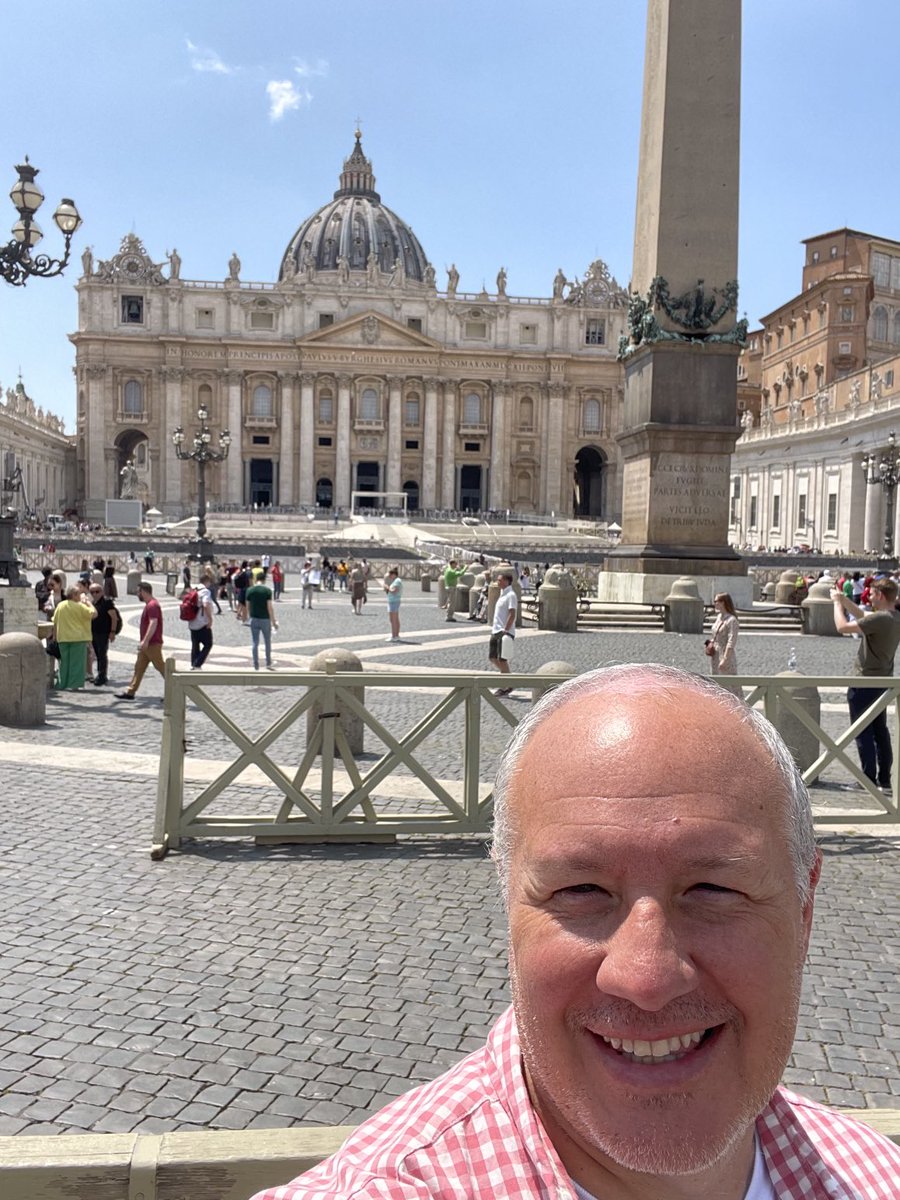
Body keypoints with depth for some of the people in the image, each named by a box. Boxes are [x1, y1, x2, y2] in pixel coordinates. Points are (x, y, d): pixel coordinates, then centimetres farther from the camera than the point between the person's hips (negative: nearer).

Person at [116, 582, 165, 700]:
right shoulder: (149, 605, 16)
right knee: (139, 667, 11)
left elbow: (153, 623, -26)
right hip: (147, 644, 10)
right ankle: (130, 692, 15)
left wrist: (145, 641, -29)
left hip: (153, 644, -10)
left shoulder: (152, 605, -17)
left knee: (161, 667, -6)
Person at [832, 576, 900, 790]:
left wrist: (837, 602, -9)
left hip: (864, 683, -9)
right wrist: (843, 599, 14)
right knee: (880, 731, 15)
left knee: (863, 733, 0)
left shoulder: (880, 619, -25)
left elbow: (842, 627, -23)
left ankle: (869, 779, 2)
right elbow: (862, 615, 19)